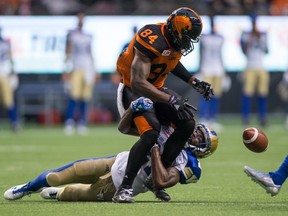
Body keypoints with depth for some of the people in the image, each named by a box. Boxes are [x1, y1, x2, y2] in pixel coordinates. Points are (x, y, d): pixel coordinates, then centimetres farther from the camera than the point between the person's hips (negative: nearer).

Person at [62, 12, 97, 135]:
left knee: (85, 98, 2)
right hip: (76, 68, -4)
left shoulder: (88, 37, 15)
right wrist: (67, 69, -7)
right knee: (74, 96, -13)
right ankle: (69, 123, -12)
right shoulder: (71, 35, 4)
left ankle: (82, 124, 9)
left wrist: (93, 71, 13)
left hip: (88, 68, 4)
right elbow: (68, 52, 1)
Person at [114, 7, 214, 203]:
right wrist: (171, 100, -38)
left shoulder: (175, 40, -2)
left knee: (187, 124, -5)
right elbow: (138, 83, -35)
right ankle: (124, 189, -24)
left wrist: (195, 82, 14)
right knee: (151, 134, -28)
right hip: (133, 91, -9)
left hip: (156, 89, 9)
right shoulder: (152, 41, -30)